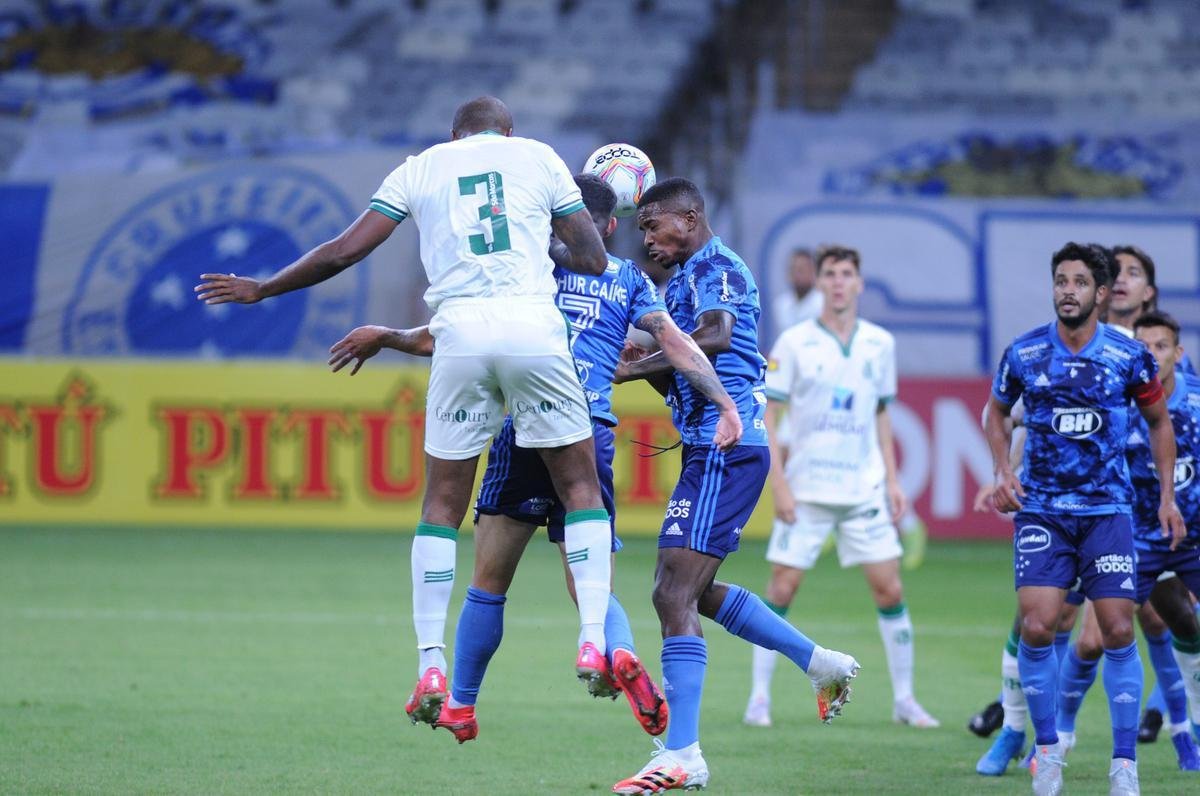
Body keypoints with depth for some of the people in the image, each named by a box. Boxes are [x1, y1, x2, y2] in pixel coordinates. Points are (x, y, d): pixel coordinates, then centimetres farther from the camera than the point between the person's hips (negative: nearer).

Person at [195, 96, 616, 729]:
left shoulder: (421, 167, 18)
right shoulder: (538, 158, 16)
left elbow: (346, 250, 15)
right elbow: (593, 259, 15)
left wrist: (261, 289, 26)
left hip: (460, 332, 1)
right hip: (534, 325, -1)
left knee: (443, 502, 10)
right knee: (581, 485, 10)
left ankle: (431, 665, 4)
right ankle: (594, 638, -4)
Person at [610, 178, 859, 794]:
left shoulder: (712, 268, -7)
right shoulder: (689, 278, 23)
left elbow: (714, 335, -28)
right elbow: (683, 383, 24)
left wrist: (634, 367, -27)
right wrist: (644, 361, 6)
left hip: (724, 447, -11)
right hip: (716, 447, 11)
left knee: (674, 592, -14)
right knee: (695, 590, 20)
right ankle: (821, 663, 27)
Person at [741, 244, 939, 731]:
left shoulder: (880, 344, 7)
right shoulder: (794, 343, -4)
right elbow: (766, 415, -3)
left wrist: (892, 479, 9)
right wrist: (779, 485, -10)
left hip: (864, 490, 3)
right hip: (805, 490, -3)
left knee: (889, 589, -1)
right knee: (782, 589, -4)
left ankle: (904, 699, 9)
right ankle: (759, 696, 6)